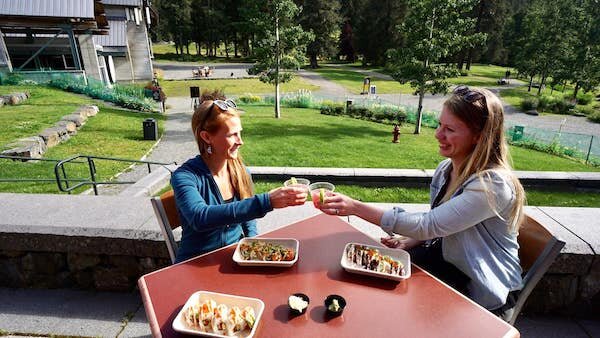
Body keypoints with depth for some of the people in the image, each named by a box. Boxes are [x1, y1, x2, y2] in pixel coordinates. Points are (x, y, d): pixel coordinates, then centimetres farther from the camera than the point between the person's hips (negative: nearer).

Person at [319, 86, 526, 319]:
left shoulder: (494, 184, -28)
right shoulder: (445, 169, -3)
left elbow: (428, 225, -33)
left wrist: (355, 207, -36)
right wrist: (408, 242, -11)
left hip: (485, 293, -6)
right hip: (446, 260, 6)